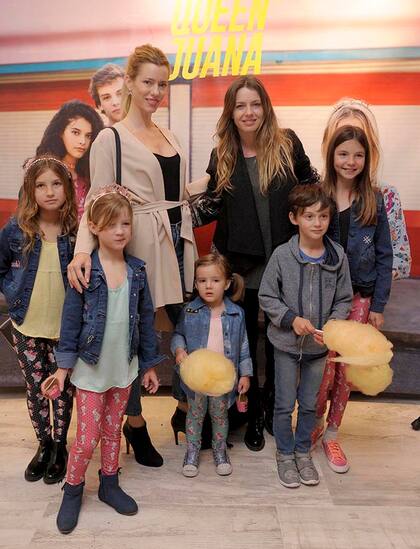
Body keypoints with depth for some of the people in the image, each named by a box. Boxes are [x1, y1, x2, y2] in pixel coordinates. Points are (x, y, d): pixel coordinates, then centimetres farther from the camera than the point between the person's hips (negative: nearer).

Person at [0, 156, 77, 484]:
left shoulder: (77, 232, -9)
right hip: (27, 327, 2)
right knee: (35, 389, 14)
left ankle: (60, 446, 32)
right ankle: (44, 444, 35)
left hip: (65, 329, -1)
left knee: (63, 389, 10)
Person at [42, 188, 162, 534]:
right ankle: (72, 490, 28)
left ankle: (109, 484, 37)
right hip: (91, 368, -3)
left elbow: (146, 319, 4)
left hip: (124, 368, 3)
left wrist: (149, 364, 7)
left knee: (113, 431, 17)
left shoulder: (137, 270, -2)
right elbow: (71, 319, -9)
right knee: (88, 437, 4)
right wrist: (64, 365, -9)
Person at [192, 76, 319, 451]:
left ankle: (273, 408, 32)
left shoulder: (287, 143, -2)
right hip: (241, 263, 1)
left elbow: (311, 184, 10)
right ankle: (253, 414, 28)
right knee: (244, 340, 9)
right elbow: (213, 204, 7)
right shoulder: (223, 155, 3)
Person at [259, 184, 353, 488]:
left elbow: (344, 300, 1)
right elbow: (267, 297, -7)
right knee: (285, 404, 11)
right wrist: (292, 319, -18)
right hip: (287, 342, -2)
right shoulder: (282, 255, -13)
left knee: (310, 403, 17)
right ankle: (285, 454, 32)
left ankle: (303, 452, 38)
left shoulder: (338, 256, -7)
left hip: (319, 345, 2)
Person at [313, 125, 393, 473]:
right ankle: (314, 424, 26)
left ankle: (331, 434, 28)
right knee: (324, 368, -1)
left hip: (359, 297, 2)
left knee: (346, 369, 9)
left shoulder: (374, 199, 0)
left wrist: (378, 305, -1)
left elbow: (384, 256, 2)